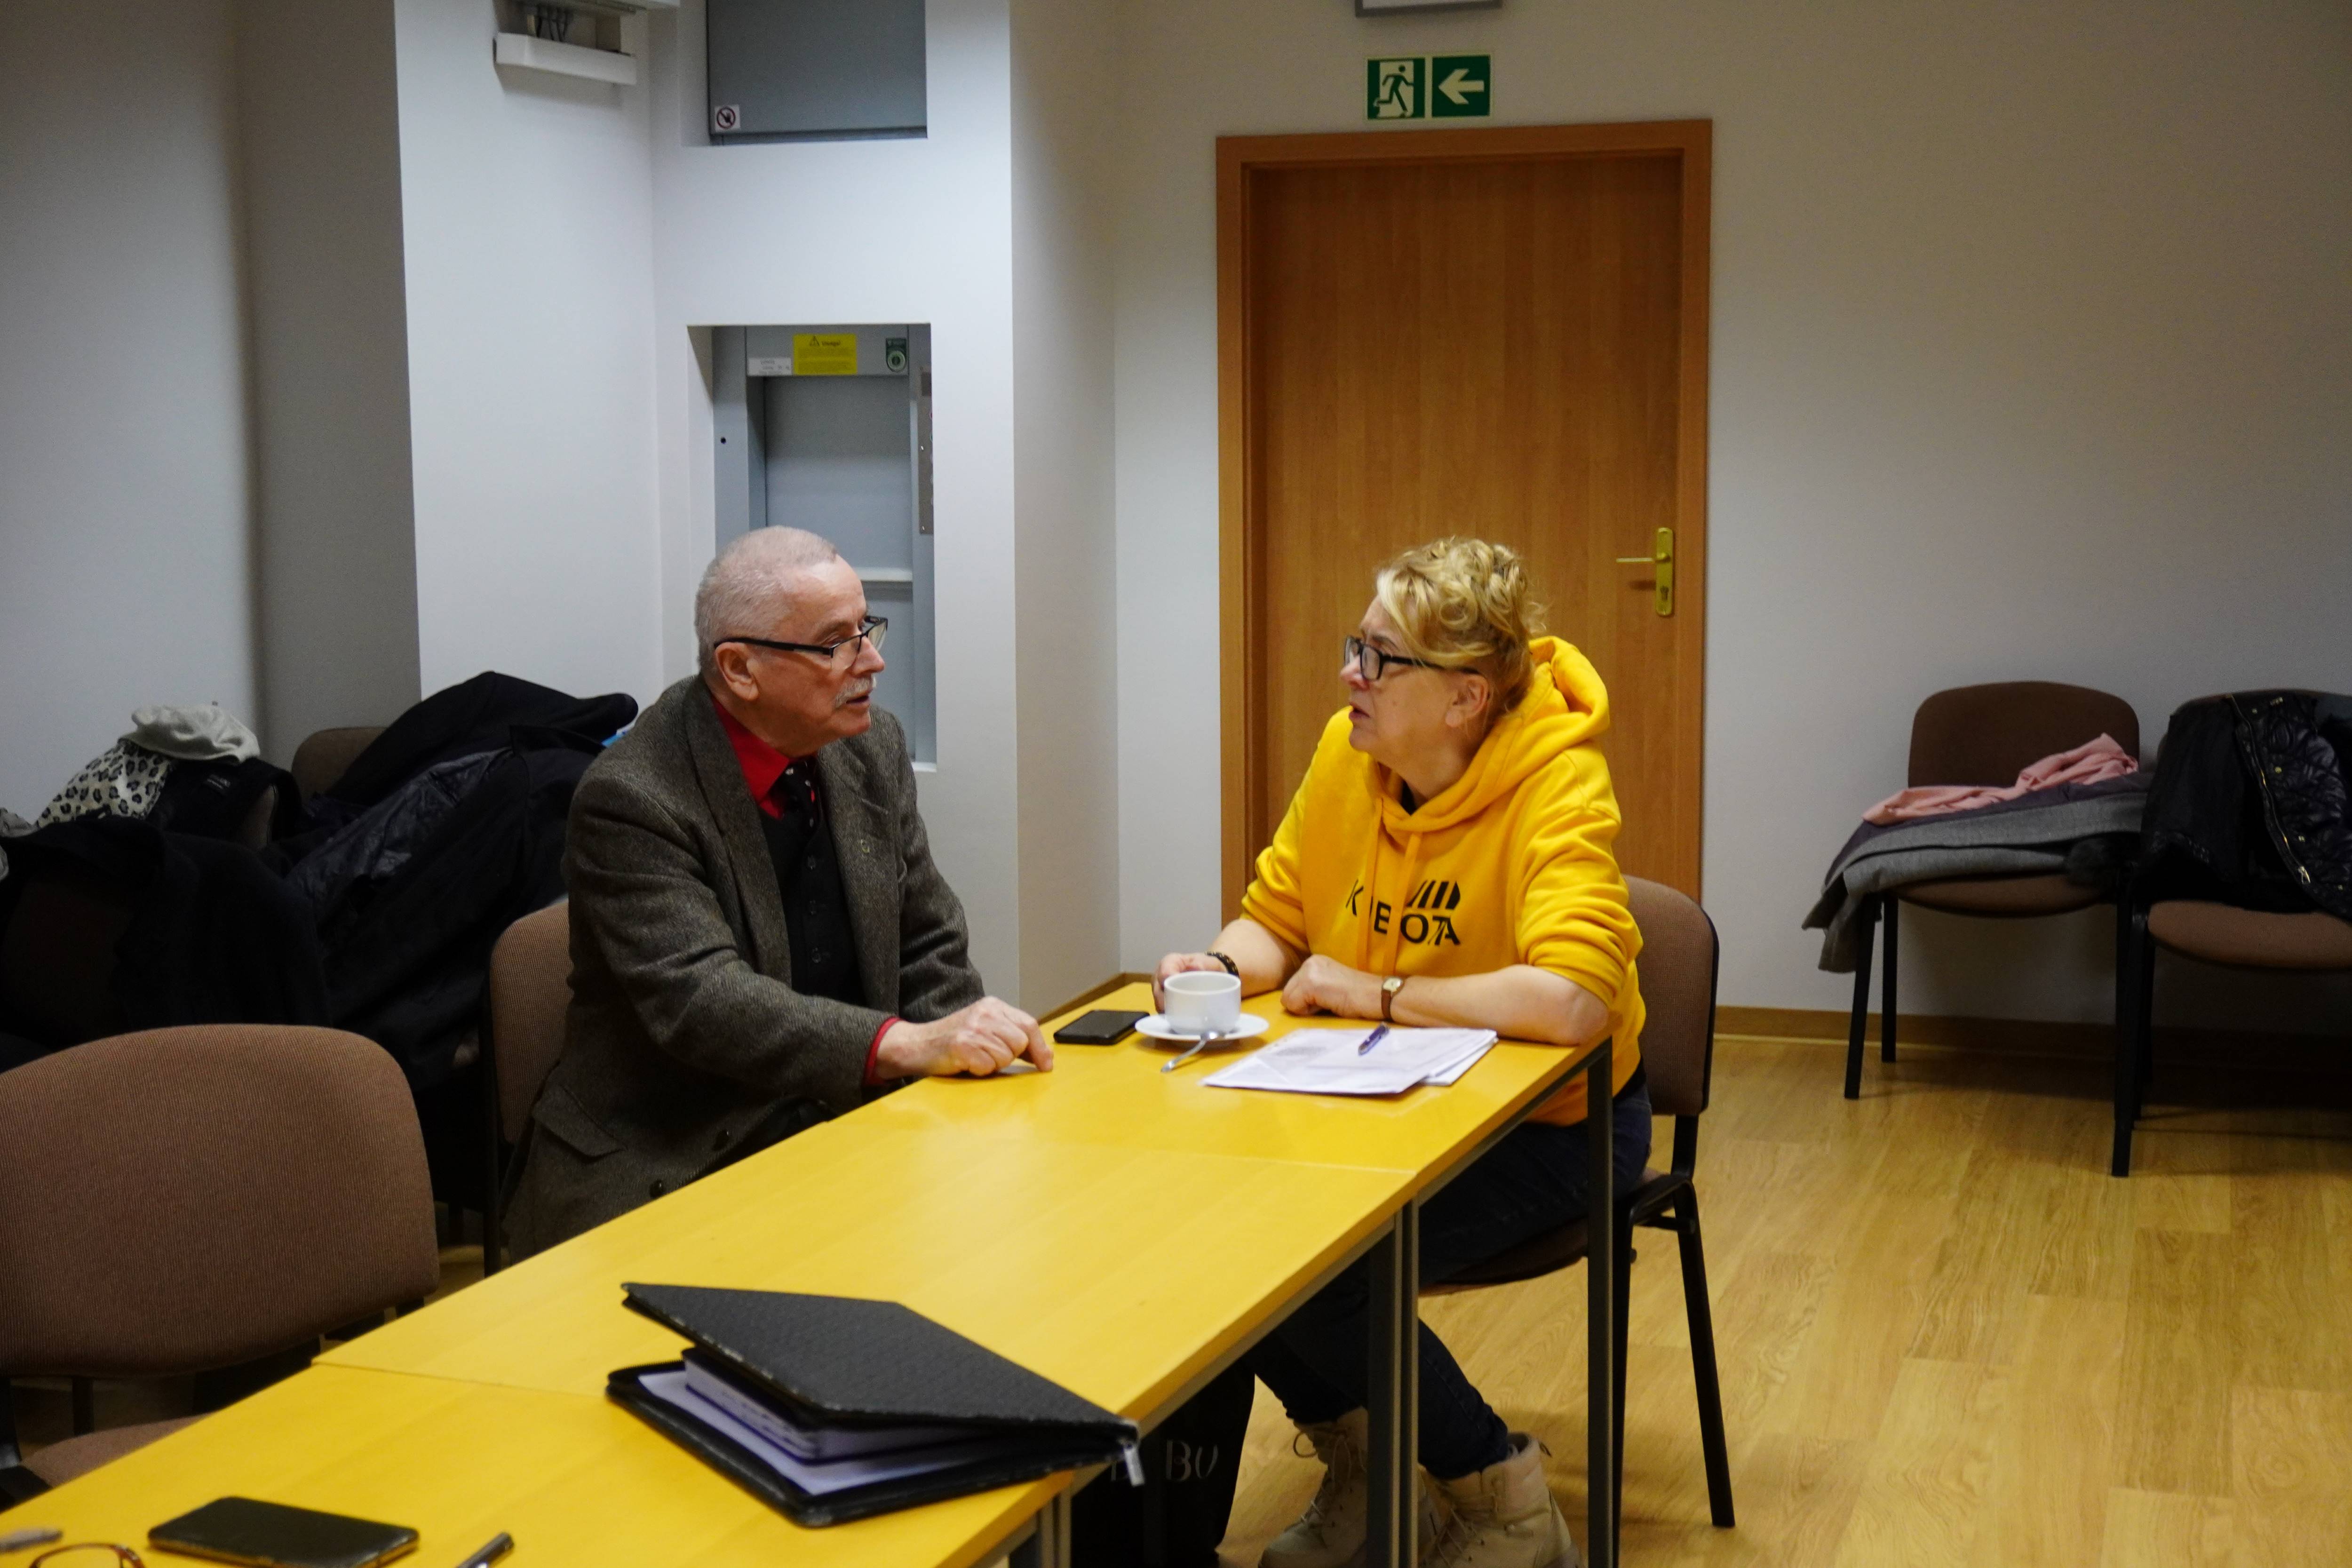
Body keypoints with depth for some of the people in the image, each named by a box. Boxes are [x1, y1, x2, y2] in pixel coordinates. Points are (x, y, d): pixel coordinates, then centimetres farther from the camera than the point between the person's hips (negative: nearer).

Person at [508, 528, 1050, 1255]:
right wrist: (909, 1045, -35)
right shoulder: (632, 800, -14)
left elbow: (931, 951, 13)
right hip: (662, 1177, -7)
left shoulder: (873, 748, 8)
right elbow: (699, 1000, -25)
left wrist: (964, 1053, -8)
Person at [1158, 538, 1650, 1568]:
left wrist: (1378, 993, -28)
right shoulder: (1346, 751, -3)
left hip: (1546, 1122, -7)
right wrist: (1222, 968, -16)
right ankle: (1362, 1472, 12)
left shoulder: (1556, 788, -24)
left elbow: (1575, 999, -38)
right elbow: (1277, 918, 8)